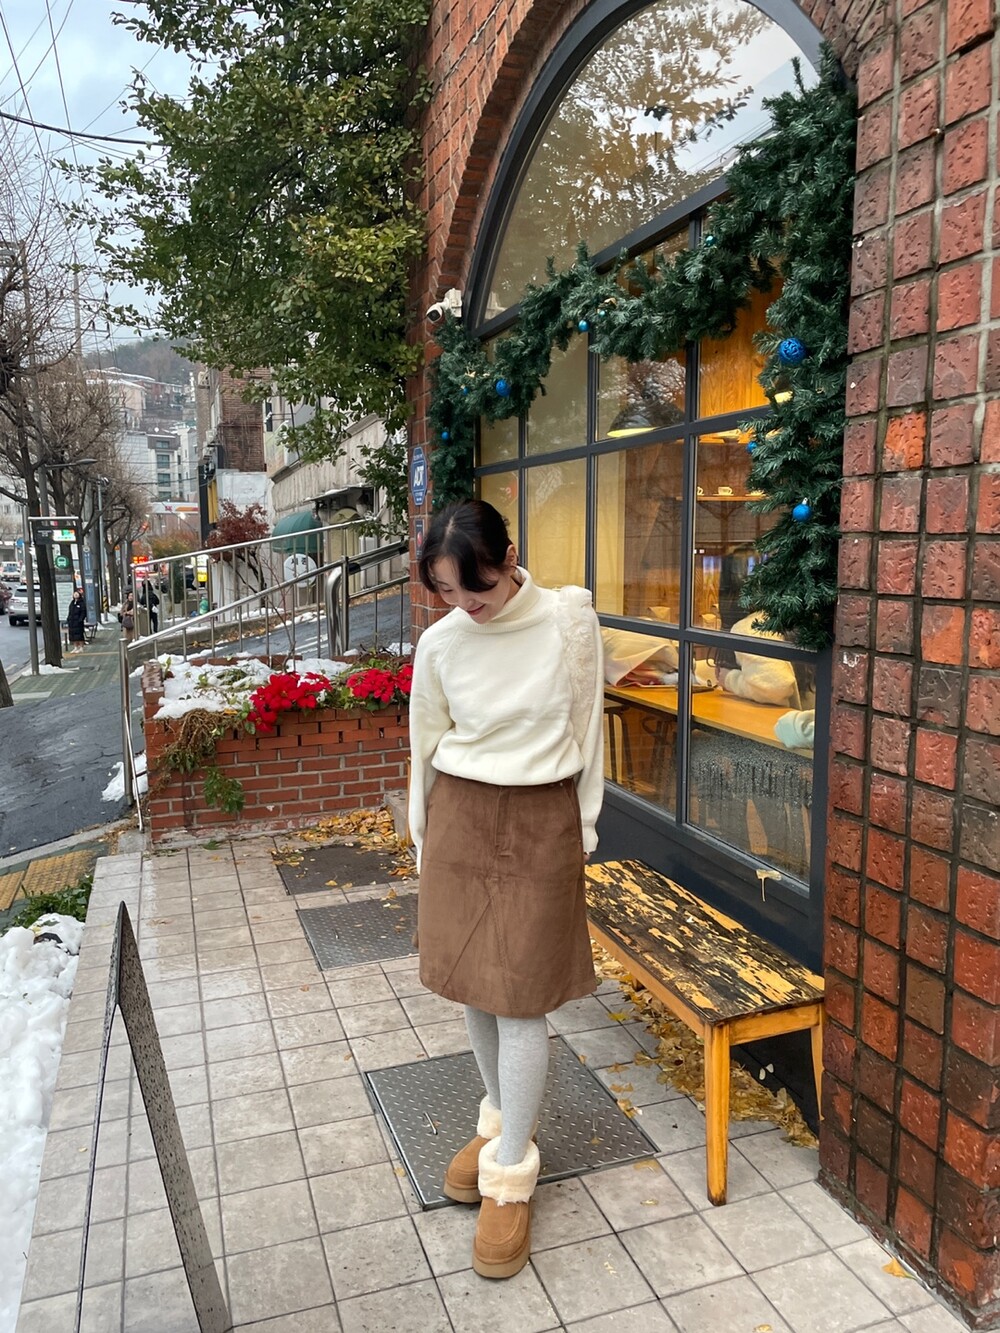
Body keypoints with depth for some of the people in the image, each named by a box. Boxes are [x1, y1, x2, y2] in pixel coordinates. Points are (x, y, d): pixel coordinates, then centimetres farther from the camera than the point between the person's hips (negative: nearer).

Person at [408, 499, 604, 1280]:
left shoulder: (570, 621, -10)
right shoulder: (439, 645, -5)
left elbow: (586, 730, -2)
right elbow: (427, 748, 7)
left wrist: (584, 830, 2)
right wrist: (425, 840, 13)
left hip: (541, 822, -3)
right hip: (461, 817, 3)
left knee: (520, 998, 1)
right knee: (473, 988, 13)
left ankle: (511, 1175, 18)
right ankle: (501, 1123, 37)